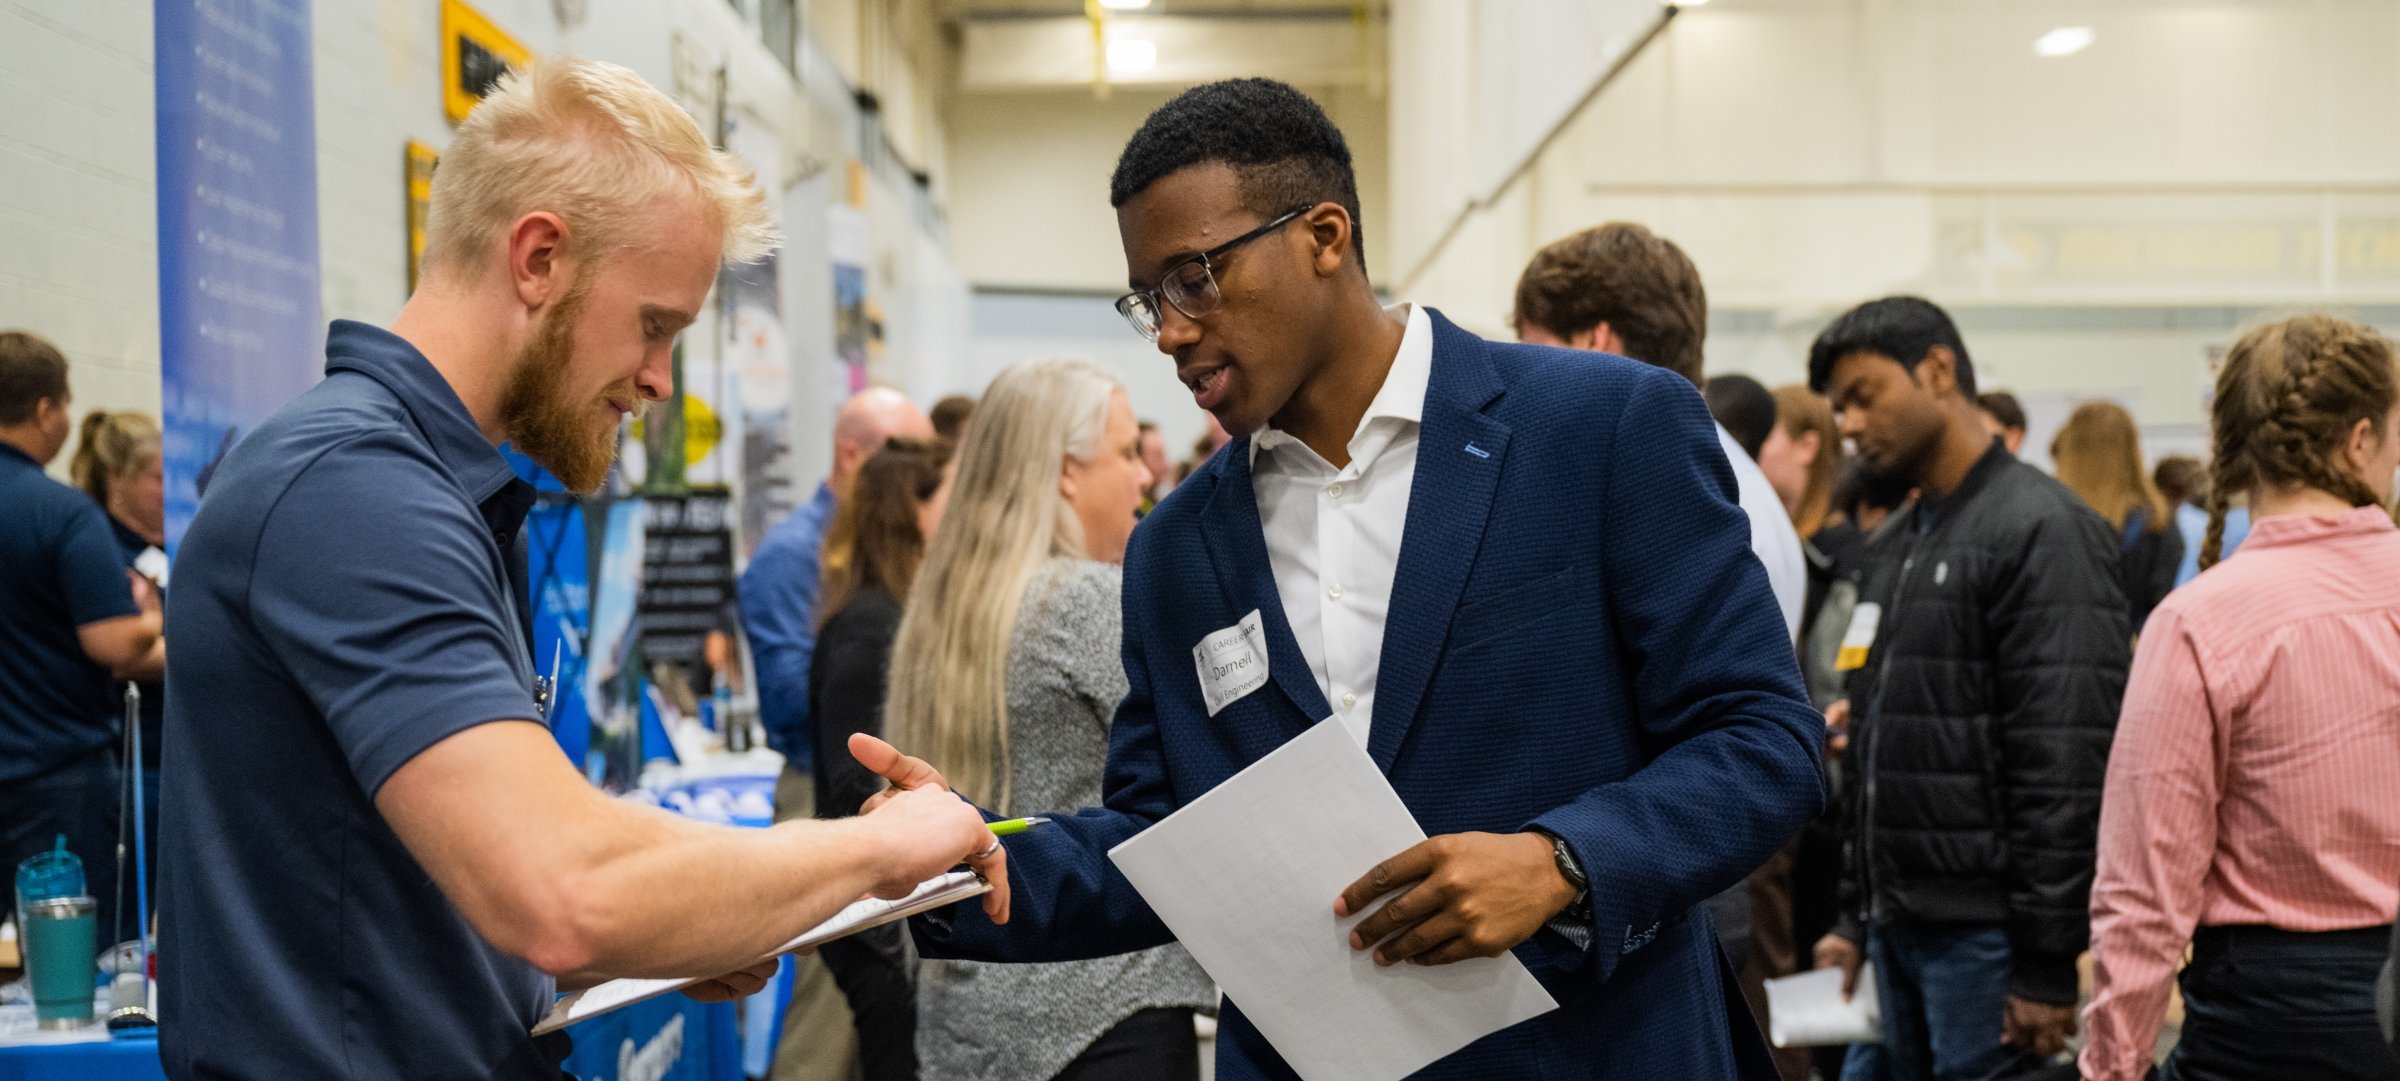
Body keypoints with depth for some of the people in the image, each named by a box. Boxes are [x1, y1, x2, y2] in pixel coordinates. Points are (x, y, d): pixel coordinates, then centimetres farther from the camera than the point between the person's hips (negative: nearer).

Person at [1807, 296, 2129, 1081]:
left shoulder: (2043, 530, -11)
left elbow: (2066, 769, -17)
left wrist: (2045, 963, -19)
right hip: (1900, 926, 8)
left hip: (1985, 930, -8)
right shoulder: (1898, 550, 18)